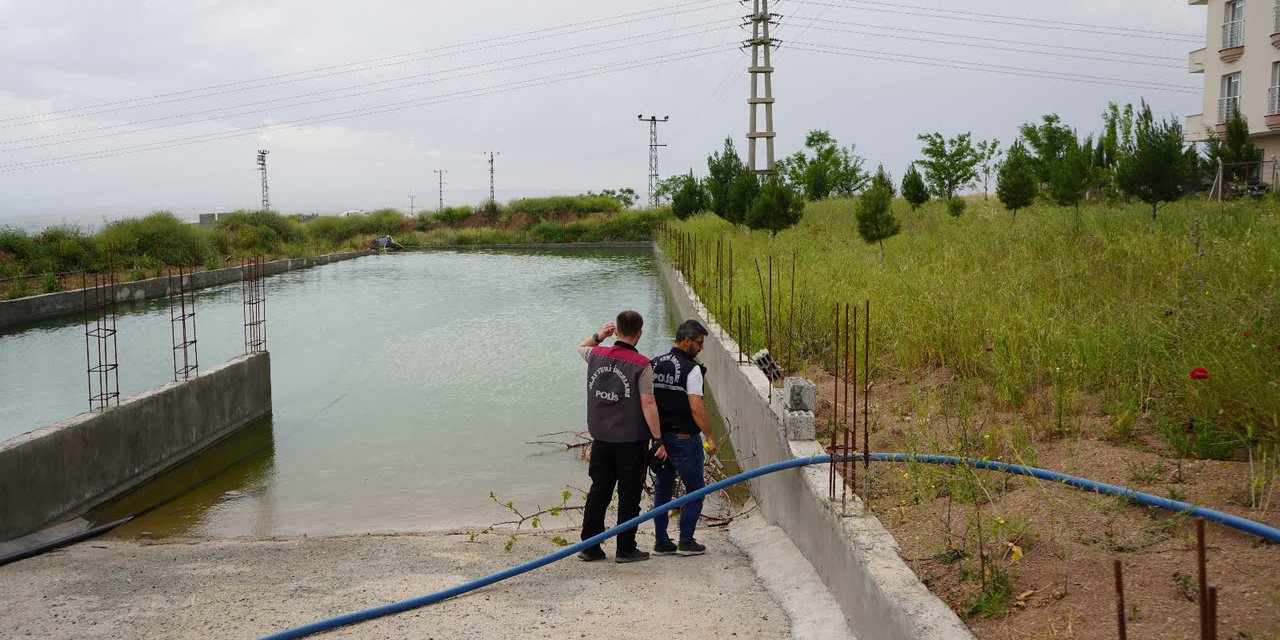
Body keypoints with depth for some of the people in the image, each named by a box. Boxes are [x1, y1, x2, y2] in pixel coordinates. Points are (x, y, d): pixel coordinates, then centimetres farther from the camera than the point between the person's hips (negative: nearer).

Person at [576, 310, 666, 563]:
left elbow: (581, 347, 26)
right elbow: (648, 404, -15)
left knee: (598, 490, 13)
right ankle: (625, 549, 11)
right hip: (631, 439, -5)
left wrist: (599, 336, 11)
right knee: (629, 494, 6)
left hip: (601, 436, 5)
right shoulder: (641, 364, -15)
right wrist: (659, 439, -10)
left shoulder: (596, 355, 0)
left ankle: (589, 545, 17)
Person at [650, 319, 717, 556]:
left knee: (662, 490, 14)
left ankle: (661, 542, 17)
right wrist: (710, 437, -12)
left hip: (659, 436, 7)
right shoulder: (691, 369, -15)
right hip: (684, 438, -7)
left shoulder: (655, 364, 7)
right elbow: (696, 408, -20)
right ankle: (686, 542, 5)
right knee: (695, 490, 6)